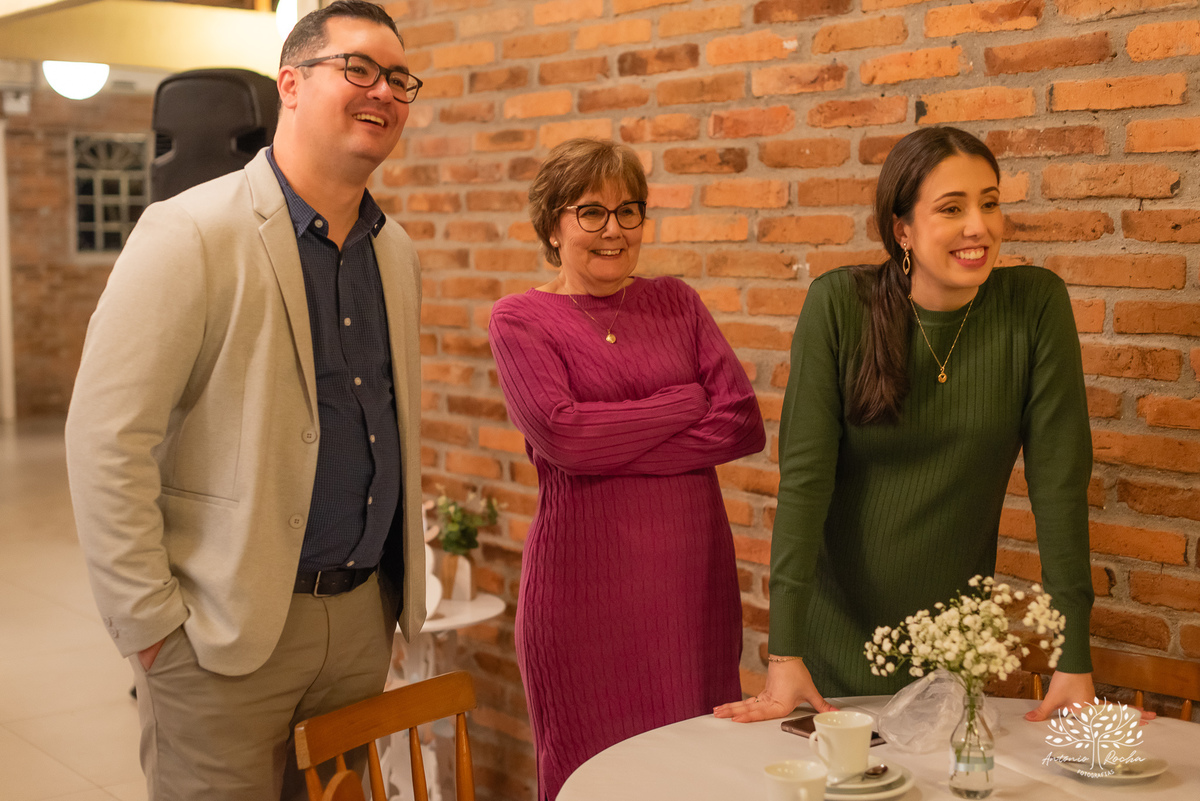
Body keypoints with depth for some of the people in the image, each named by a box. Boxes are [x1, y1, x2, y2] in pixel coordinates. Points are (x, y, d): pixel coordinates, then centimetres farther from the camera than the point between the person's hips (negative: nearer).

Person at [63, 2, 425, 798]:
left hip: (365, 613, 6)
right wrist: (150, 623, -14)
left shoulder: (397, 252, 9)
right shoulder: (190, 235, -13)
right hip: (227, 625, -6)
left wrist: (402, 571, 15)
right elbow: (106, 441, -15)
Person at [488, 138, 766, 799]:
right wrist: (688, 403, -5)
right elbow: (559, 433, -15)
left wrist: (611, 446, -10)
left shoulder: (675, 302, 10)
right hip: (586, 573, -3)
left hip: (693, 568, 3)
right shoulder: (519, 318, 1)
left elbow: (744, 425, -1)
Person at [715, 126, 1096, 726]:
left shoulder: (1035, 305, -12)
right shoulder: (838, 305, -15)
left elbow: (1058, 477, -13)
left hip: (956, 633, 1)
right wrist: (785, 654, -21)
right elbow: (804, 473, -17)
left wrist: (1074, 661, -15)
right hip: (838, 625, -1)